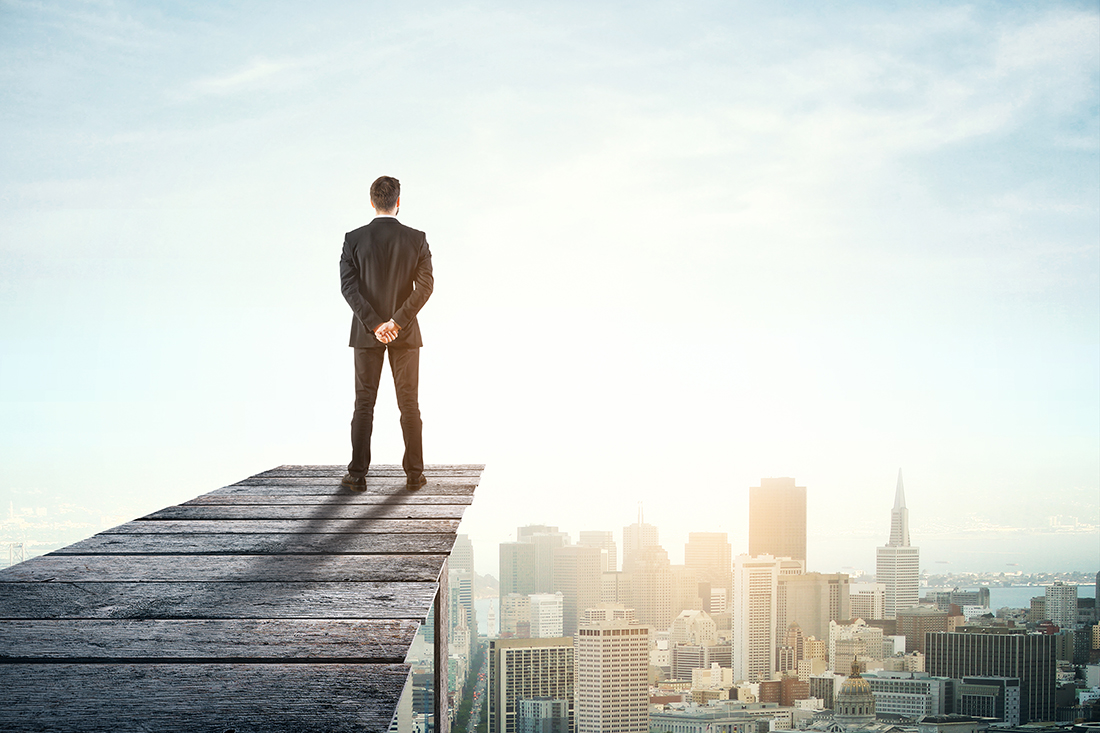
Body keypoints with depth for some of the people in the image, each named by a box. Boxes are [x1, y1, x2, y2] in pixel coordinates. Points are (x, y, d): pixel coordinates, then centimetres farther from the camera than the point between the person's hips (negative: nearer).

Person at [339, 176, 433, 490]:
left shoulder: (354, 239, -3)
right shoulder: (416, 239, -3)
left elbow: (348, 285, -11)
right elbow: (425, 284, -12)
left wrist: (375, 324, -13)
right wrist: (397, 321, -15)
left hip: (367, 332, 0)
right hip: (405, 333, 0)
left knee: (364, 403, 5)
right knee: (409, 403, 6)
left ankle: (358, 474, 2)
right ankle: (414, 473, 7)